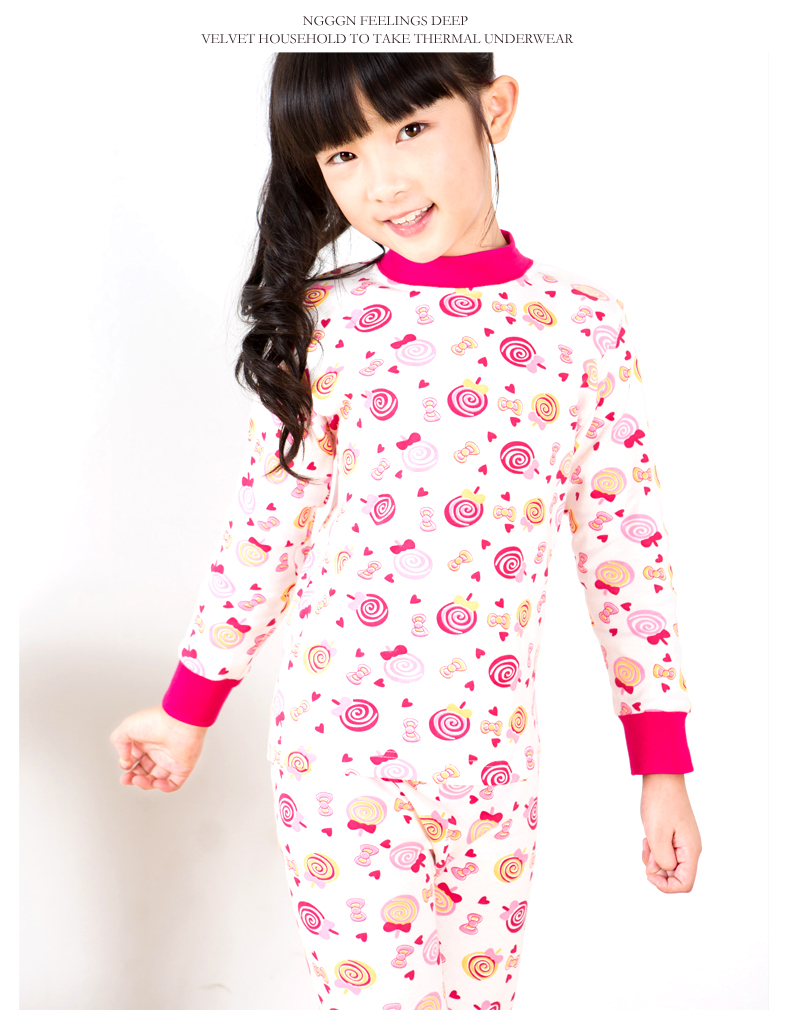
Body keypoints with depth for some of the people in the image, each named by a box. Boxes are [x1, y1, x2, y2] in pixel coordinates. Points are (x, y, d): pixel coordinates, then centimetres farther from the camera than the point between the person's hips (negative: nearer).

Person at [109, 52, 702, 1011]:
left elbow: (626, 544, 1)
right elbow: (264, 524, 2)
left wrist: (664, 765, 2)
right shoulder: (326, 325, -4)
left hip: (494, 752, 2)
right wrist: (187, 708, 8)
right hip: (338, 742, -1)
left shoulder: (584, 326, -2)